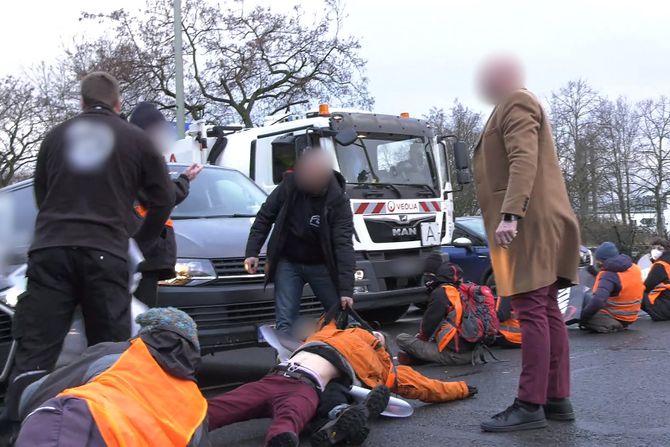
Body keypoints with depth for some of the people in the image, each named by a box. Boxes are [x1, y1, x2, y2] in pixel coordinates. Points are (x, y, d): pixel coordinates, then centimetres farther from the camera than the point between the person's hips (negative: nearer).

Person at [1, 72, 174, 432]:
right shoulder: (137, 140, 8)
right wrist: (139, 244, 21)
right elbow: (164, 199, 8)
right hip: (106, 255, -2)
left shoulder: (55, 136, 16)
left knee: (34, 352, -1)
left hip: (50, 251, 2)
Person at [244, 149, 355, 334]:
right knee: (285, 321, -4)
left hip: (321, 266, -1)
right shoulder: (289, 186, -14)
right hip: (288, 263, 1)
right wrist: (252, 252, -8)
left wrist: (346, 289, -31)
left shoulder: (338, 200, -20)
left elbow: (344, 245, -26)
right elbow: (264, 217, -1)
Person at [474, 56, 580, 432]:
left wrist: (510, 213, -29)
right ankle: (558, 399, 13)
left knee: (532, 311, -12)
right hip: (538, 224, 10)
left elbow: (524, 160, -19)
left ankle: (531, 405, -11)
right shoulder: (516, 106, 27)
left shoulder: (517, 103, -4)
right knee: (547, 310, 9)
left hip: (530, 223, -10)